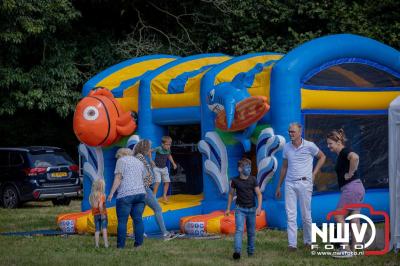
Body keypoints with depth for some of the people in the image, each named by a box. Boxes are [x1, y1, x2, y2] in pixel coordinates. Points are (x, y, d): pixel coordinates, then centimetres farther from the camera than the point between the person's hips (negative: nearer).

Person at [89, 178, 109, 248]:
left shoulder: (92, 195, 5)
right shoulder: (101, 195, -13)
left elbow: (92, 205, 4)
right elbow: (100, 206, -22)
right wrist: (102, 214, -19)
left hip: (95, 215, 5)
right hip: (102, 214, -5)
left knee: (97, 230, 10)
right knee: (104, 229, 1)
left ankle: (97, 244, 7)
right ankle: (106, 244, -3)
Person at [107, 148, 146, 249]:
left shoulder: (121, 160, 3)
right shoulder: (139, 162, 22)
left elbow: (118, 178, -6)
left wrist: (111, 193, -7)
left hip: (125, 194, -6)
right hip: (140, 194, 6)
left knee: (122, 221, -3)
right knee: (138, 219, 5)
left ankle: (120, 245, -3)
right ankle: (138, 243, 2)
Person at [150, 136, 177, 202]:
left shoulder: (168, 150, -5)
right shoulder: (158, 149, -22)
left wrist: (173, 163, 12)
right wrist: (151, 161, -18)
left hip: (164, 168, 6)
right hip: (157, 168, -6)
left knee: (167, 181, 4)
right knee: (158, 182, -18)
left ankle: (164, 196, 17)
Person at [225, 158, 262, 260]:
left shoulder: (253, 180, -3)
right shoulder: (235, 181, -4)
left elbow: (259, 194, -2)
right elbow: (231, 194, 9)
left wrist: (259, 207, -14)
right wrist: (228, 208, 11)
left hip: (251, 209, 2)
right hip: (240, 209, -2)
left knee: (251, 232, 9)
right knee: (239, 230, -17)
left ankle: (251, 251, 24)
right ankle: (237, 251, -26)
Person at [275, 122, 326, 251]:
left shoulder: (309, 146, -5)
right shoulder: (286, 147, 7)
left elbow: (322, 156, 11)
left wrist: (314, 174, 3)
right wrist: (279, 186, 18)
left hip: (304, 183, -3)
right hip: (289, 184, 3)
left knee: (306, 215, 2)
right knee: (290, 215, -3)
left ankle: (308, 241, 19)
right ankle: (292, 244, -2)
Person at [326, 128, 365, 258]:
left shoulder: (344, 152, -12)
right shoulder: (341, 154, 17)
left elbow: (355, 157, -34)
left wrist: (350, 173, -23)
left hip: (351, 188, -10)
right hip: (357, 189, 10)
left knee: (339, 217, -5)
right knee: (354, 220, 9)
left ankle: (346, 248, -7)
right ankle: (354, 249, 10)